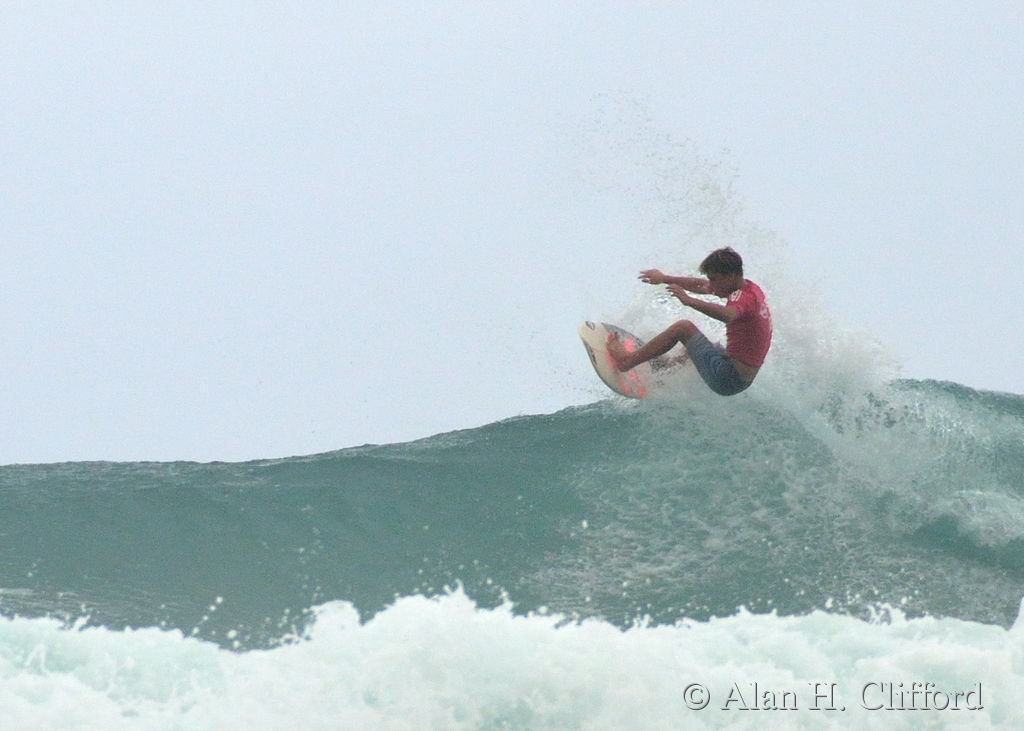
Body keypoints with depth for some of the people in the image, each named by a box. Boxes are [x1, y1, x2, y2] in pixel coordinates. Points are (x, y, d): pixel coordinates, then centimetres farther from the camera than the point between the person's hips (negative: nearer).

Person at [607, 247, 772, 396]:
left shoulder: (744, 296, -19)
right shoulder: (749, 287, 10)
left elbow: (727, 315, -45)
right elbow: (701, 285, 22)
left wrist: (689, 300, -48)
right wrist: (665, 279, 28)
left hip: (727, 380, -10)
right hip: (743, 380, 10)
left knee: (683, 328, -7)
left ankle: (627, 360, 1)